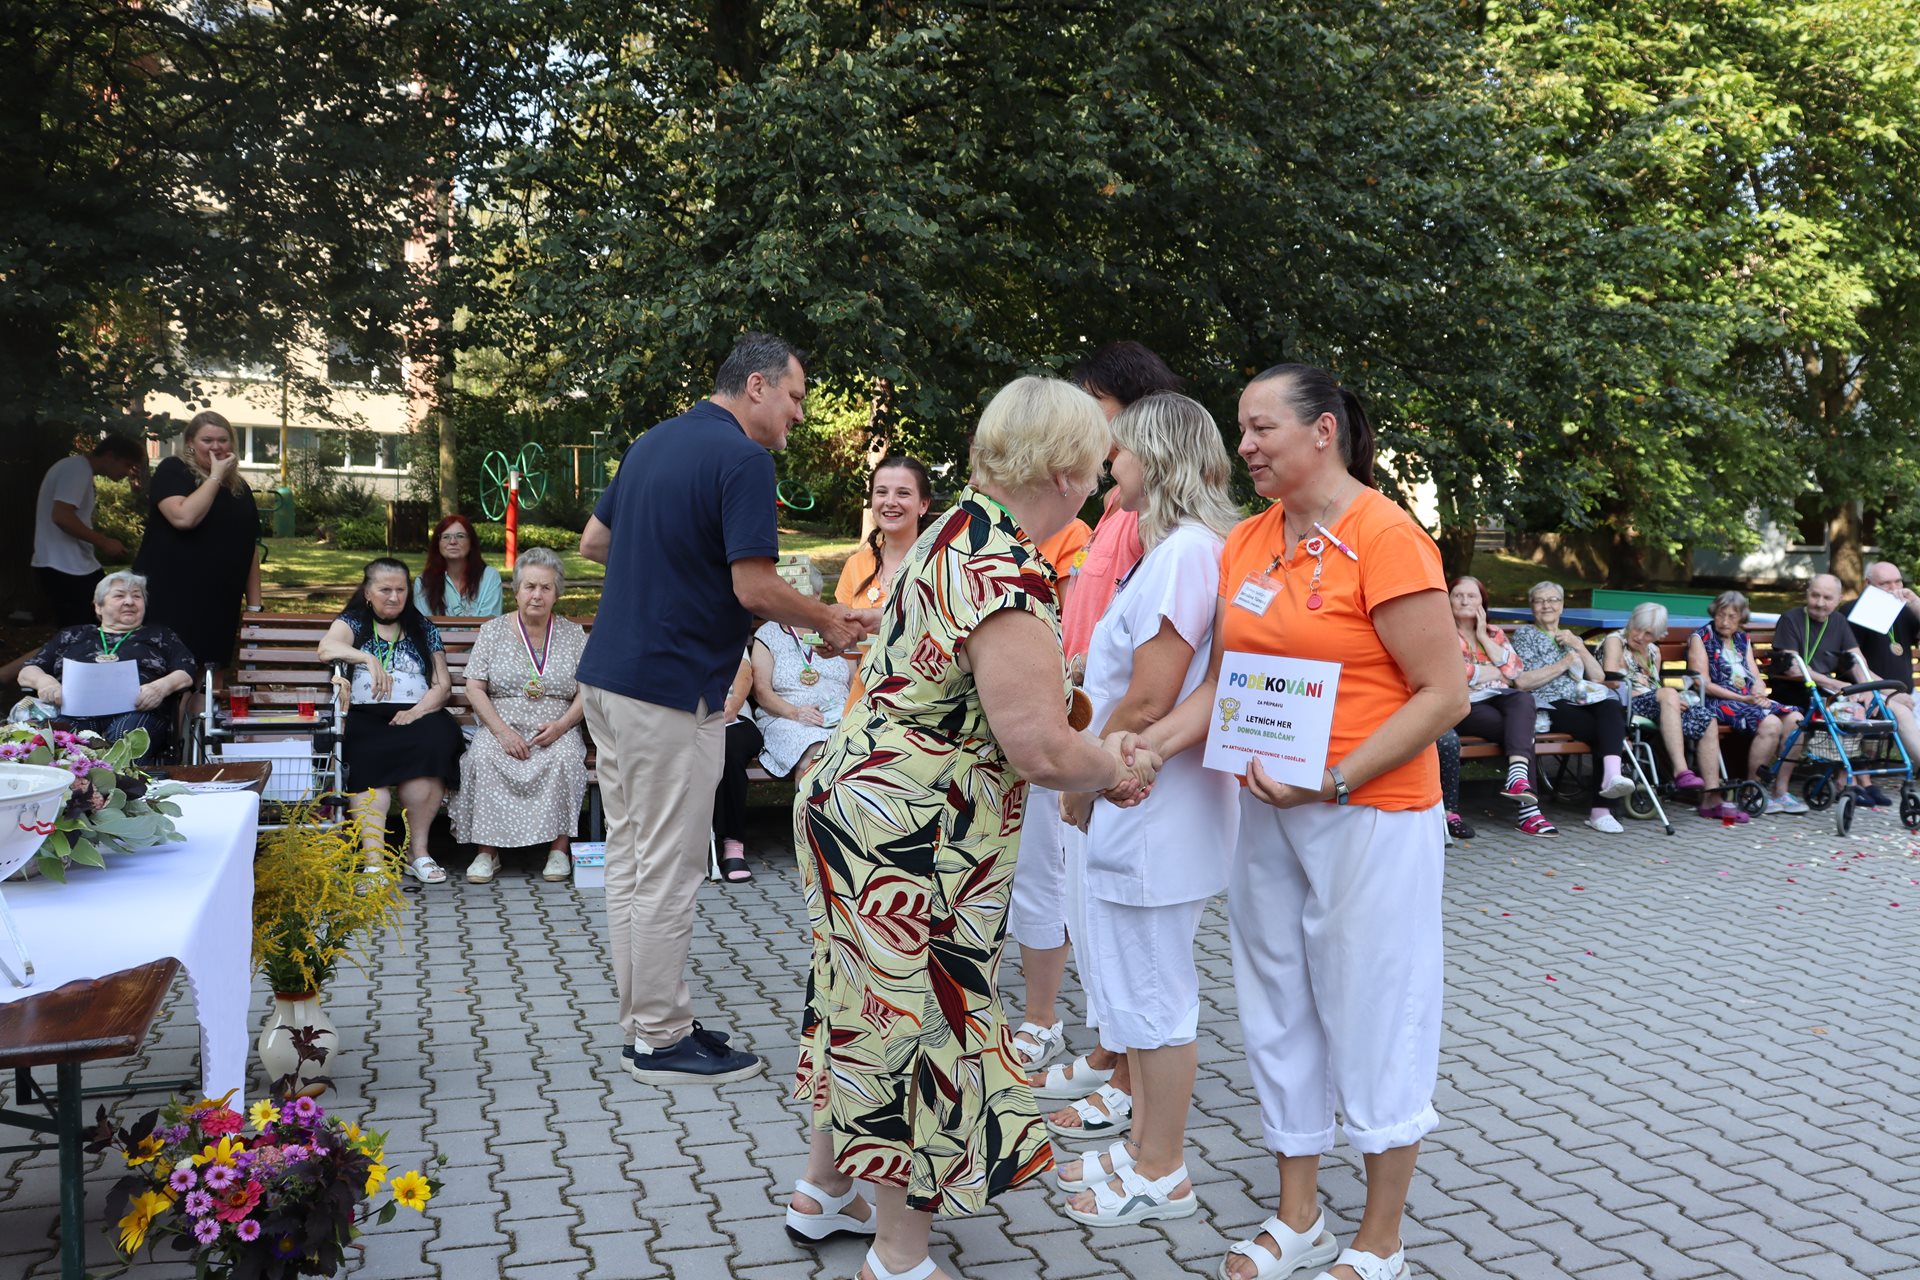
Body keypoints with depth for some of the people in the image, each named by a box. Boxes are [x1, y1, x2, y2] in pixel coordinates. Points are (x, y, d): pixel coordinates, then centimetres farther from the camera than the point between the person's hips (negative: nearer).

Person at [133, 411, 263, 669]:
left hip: (219, 610, 5)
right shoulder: (172, 471, -1)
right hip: (169, 602, -5)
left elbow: (251, 548, 16)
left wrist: (255, 607, 11)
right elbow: (184, 518, -20)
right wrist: (216, 477, -10)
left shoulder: (240, 488, 15)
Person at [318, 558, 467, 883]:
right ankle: (374, 860, -41)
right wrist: (368, 658, -27)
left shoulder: (424, 629, 20)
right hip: (366, 716, -1)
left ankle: (417, 850, -25)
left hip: (418, 714, 1)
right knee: (370, 757, -36)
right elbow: (326, 648, -8)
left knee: (435, 742, -34)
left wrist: (416, 712, -8)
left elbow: (443, 685, 12)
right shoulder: (353, 621, 16)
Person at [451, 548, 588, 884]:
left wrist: (560, 725, -12)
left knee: (565, 757, -33)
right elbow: (474, 688, 2)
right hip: (502, 728, 0)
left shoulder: (573, 634, 10)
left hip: (556, 732, 0)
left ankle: (559, 848, -23)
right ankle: (487, 850, -22)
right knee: (482, 756, -31)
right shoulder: (493, 631, 9)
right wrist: (502, 732, -12)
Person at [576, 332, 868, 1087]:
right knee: (667, 871, 0)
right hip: (672, 690, -9)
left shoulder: (651, 443, 14)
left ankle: (643, 1019, 25)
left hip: (608, 677, 9)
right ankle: (662, 1041, 10)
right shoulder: (741, 458, -14)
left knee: (629, 858, 14)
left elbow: (593, 543, 21)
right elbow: (755, 589, -20)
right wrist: (828, 623, -4)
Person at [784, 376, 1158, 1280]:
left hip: (859, 803, 10)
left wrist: (1093, 756, 10)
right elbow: (1039, 748, -25)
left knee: (875, 1010, 23)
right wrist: (1114, 769, -5)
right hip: (909, 839, -10)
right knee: (916, 1022, 6)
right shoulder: (1009, 568, -24)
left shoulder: (959, 531, 8)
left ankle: (823, 1192, 42)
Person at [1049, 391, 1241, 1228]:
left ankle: (1162, 1177, 17)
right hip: (1138, 805, 10)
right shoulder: (1177, 547, 14)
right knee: (1134, 989, 19)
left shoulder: (1184, 549, -18)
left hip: (1157, 811, -10)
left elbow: (1147, 701, -22)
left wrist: (1081, 783, -10)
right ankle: (1146, 1147, 32)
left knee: (1151, 997, 2)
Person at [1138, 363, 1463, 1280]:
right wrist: (1150, 746, -9)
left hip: (1370, 815, -7)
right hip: (1267, 812, 7)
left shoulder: (1385, 537, -14)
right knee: (1280, 1014, 16)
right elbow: (1224, 681, 7)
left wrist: (1334, 782, -22)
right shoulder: (1244, 544, 6)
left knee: (1374, 1022, 6)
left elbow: (1442, 695, -16)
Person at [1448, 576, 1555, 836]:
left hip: (1498, 699, 4)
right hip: (1465, 705, -4)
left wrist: (1483, 637, 3)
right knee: (1522, 731, -28)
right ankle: (1528, 808, -32)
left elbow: (1515, 669, 6)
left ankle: (1518, 776, -46)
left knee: (1523, 698, -32)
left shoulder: (1494, 633, 22)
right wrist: (1495, 672, -1)